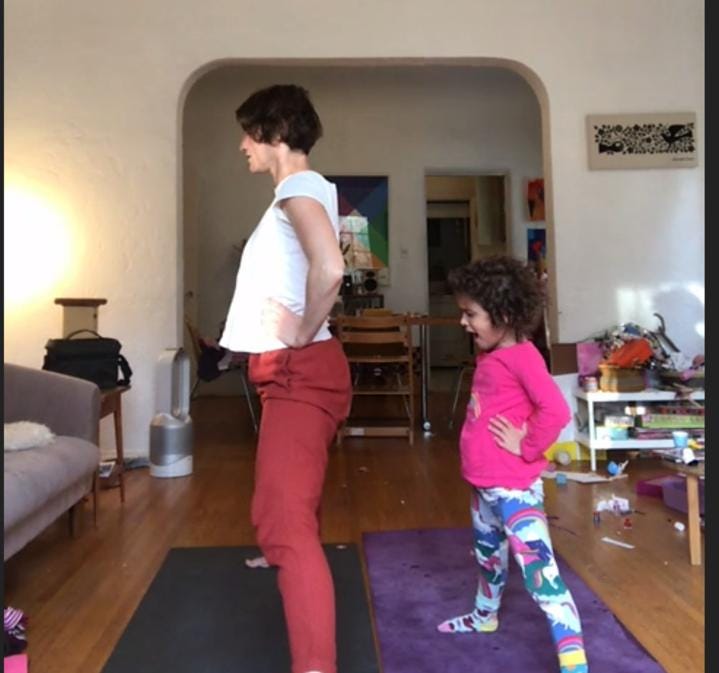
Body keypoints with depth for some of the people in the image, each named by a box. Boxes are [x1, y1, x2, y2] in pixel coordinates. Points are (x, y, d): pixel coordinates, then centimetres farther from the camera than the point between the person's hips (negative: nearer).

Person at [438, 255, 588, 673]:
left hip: (515, 488, -10)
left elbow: (556, 411, -30)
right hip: (484, 484, 10)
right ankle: (485, 617, 51)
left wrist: (526, 447, -19)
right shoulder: (491, 356, 8)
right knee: (489, 554, 29)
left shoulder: (522, 356, -19)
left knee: (540, 572, -10)